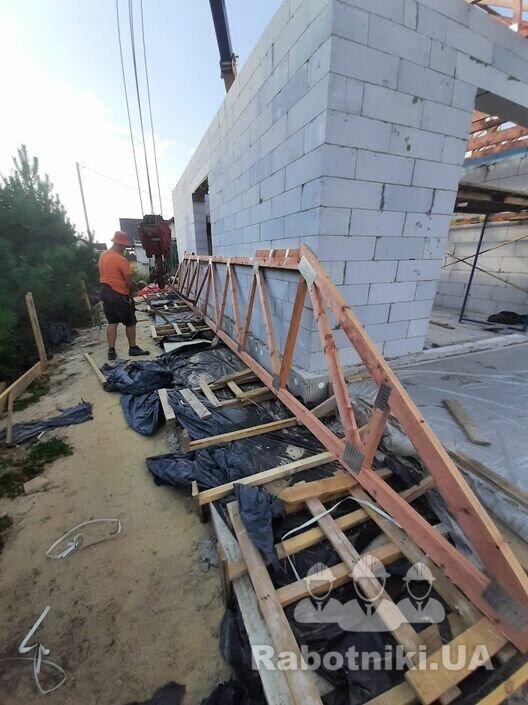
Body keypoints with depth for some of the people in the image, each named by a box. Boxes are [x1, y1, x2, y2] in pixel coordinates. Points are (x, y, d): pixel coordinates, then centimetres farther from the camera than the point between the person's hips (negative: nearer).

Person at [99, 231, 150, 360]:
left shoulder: (103, 255, 8)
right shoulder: (122, 260, -18)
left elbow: (105, 274, 14)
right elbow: (129, 281, -16)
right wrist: (130, 293, 1)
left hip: (105, 291, 8)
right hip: (119, 295, -8)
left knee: (112, 322, 11)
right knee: (130, 322, 7)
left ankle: (111, 351, 10)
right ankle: (133, 348, 17)